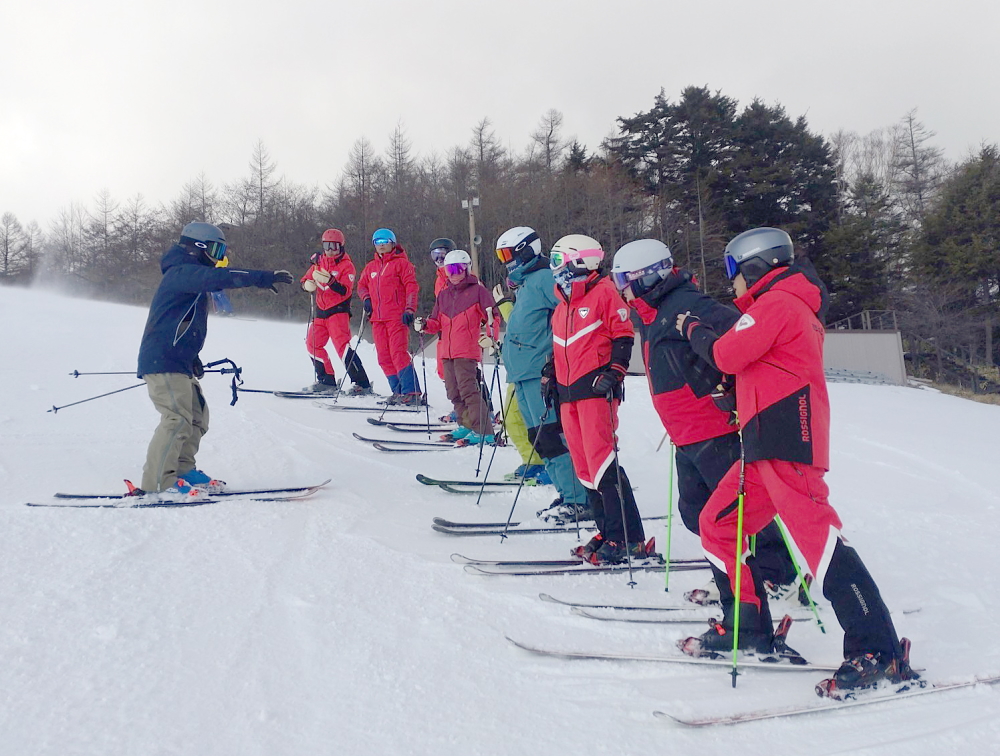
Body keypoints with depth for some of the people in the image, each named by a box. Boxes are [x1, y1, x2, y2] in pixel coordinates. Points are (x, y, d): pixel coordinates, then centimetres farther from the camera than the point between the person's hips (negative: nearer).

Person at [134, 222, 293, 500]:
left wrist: (192, 359, 25)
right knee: (177, 419, -16)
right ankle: (157, 484, -15)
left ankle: (183, 472, 18)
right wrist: (263, 278, -32)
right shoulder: (183, 272, -11)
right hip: (163, 362, -11)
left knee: (197, 415, 11)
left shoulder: (187, 275, 22)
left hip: (178, 362, 11)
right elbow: (219, 277, -29)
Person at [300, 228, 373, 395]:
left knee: (342, 345, -20)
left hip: (338, 311, -7)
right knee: (313, 344, 10)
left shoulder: (347, 266, -8)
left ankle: (362, 384, -22)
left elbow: (346, 291, -19)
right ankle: (327, 381, 21)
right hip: (320, 311, 7)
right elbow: (306, 279, 15)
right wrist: (307, 284, -10)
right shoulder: (319, 262, 9)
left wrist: (330, 281, -34)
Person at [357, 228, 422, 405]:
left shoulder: (401, 263, 0)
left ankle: (412, 393, -15)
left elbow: (412, 287, -7)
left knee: (399, 354, -16)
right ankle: (398, 392, 11)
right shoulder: (370, 267, 18)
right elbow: (362, 285, 28)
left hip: (397, 317, -7)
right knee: (384, 357, 5)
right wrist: (366, 298, 7)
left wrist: (410, 309, -17)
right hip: (377, 319, 7)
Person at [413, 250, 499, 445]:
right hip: (447, 351, 7)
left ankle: (484, 432, -16)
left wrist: (490, 336, -22)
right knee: (453, 391, 10)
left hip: (467, 351, -7)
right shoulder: (443, 295, 19)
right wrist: (425, 325, -2)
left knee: (468, 388, -15)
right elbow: (437, 323, 19)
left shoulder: (477, 290, 1)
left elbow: (492, 317, -5)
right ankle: (466, 425, 24)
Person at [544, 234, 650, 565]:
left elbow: (623, 336, -7)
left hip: (596, 388, -9)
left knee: (602, 463, -15)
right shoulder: (562, 305, 21)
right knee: (584, 466, 7)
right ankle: (608, 532, 13)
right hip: (568, 393, 9)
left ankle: (629, 539, -12)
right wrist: (549, 376, 20)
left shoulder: (603, 291, -3)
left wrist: (613, 373, -16)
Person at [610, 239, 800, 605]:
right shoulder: (655, 315, 15)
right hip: (688, 437, 10)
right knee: (696, 512, 13)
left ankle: (780, 578, 11)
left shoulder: (683, 307, -18)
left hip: (715, 430, -10)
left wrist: (732, 389, -24)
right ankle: (730, 578, 23)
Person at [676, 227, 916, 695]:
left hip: (787, 444, -10)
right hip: (766, 445, 11)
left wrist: (693, 329, 3)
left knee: (818, 539, -16)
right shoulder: (794, 306, 26)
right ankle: (747, 628, 17)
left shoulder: (774, 302, -5)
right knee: (717, 525, 12)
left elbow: (728, 355, -13)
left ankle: (878, 652, -16)